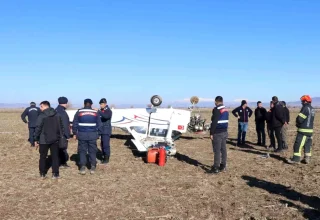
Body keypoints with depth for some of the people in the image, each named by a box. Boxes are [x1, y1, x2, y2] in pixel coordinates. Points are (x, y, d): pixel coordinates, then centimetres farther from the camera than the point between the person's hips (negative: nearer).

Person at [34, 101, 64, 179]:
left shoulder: (41, 116, -11)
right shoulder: (57, 115, 5)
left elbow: (38, 128, -11)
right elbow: (61, 127, 8)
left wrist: (36, 140, -4)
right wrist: (61, 137, 14)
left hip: (44, 140, -3)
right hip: (55, 140, 3)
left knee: (43, 157, 12)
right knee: (55, 157, 8)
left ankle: (42, 173, 18)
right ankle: (55, 174, 7)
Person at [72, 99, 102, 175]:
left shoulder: (79, 112, 0)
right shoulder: (95, 112, 4)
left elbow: (75, 123, 2)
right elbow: (99, 124, 7)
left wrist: (74, 133, 11)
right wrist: (98, 134, 16)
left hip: (82, 135, -1)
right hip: (92, 135, 1)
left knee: (82, 151, 6)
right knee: (92, 151, 8)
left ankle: (83, 167, 2)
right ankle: (93, 167, 7)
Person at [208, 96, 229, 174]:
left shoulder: (216, 110, -17)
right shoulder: (226, 110, 11)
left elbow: (214, 122, -20)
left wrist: (211, 133, -16)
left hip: (217, 133, -9)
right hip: (224, 132, 9)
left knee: (217, 150, -5)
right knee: (223, 149, 13)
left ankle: (216, 168, -2)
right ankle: (223, 166, 21)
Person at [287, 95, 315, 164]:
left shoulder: (305, 108, -17)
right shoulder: (312, 109, 10)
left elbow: (300, 119, -19)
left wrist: (297, 122, 4)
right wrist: (299, 123, 7)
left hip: (303, 130, -9)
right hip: (310, 130, 9)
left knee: (298, 144, -4)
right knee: (308, 145, 14)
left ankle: (296, 159, -3)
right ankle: (307, 158, 17)